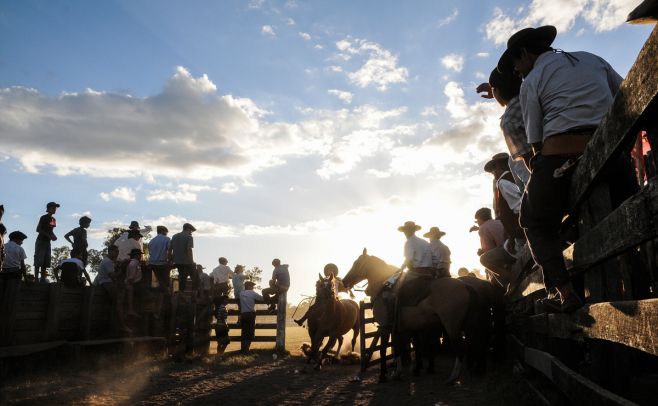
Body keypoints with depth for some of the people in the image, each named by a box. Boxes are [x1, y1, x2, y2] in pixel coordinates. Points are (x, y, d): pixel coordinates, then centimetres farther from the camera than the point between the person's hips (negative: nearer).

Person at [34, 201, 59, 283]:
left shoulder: (53, 219, 14)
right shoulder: (44, 218, -8)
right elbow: (38, 229, -13)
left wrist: (54, 236, 2)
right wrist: (49, 235, -20)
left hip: (48, 242, 7)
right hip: (41, 241, -7)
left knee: (45, 263, 6)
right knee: (38, 261, -9)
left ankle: (43, 279, 9)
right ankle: (36, 278, -8)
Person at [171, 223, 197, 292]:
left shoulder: (174, 236, 14)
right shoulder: (189, 237, -6)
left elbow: (170, 250, 13)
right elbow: (189, 249, -17)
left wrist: (172, 260, 19)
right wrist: (192, 262, -13)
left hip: (177, 262, 6)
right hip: (187, 262, -6)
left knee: (182, 278, 13)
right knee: (195, 278, 3)